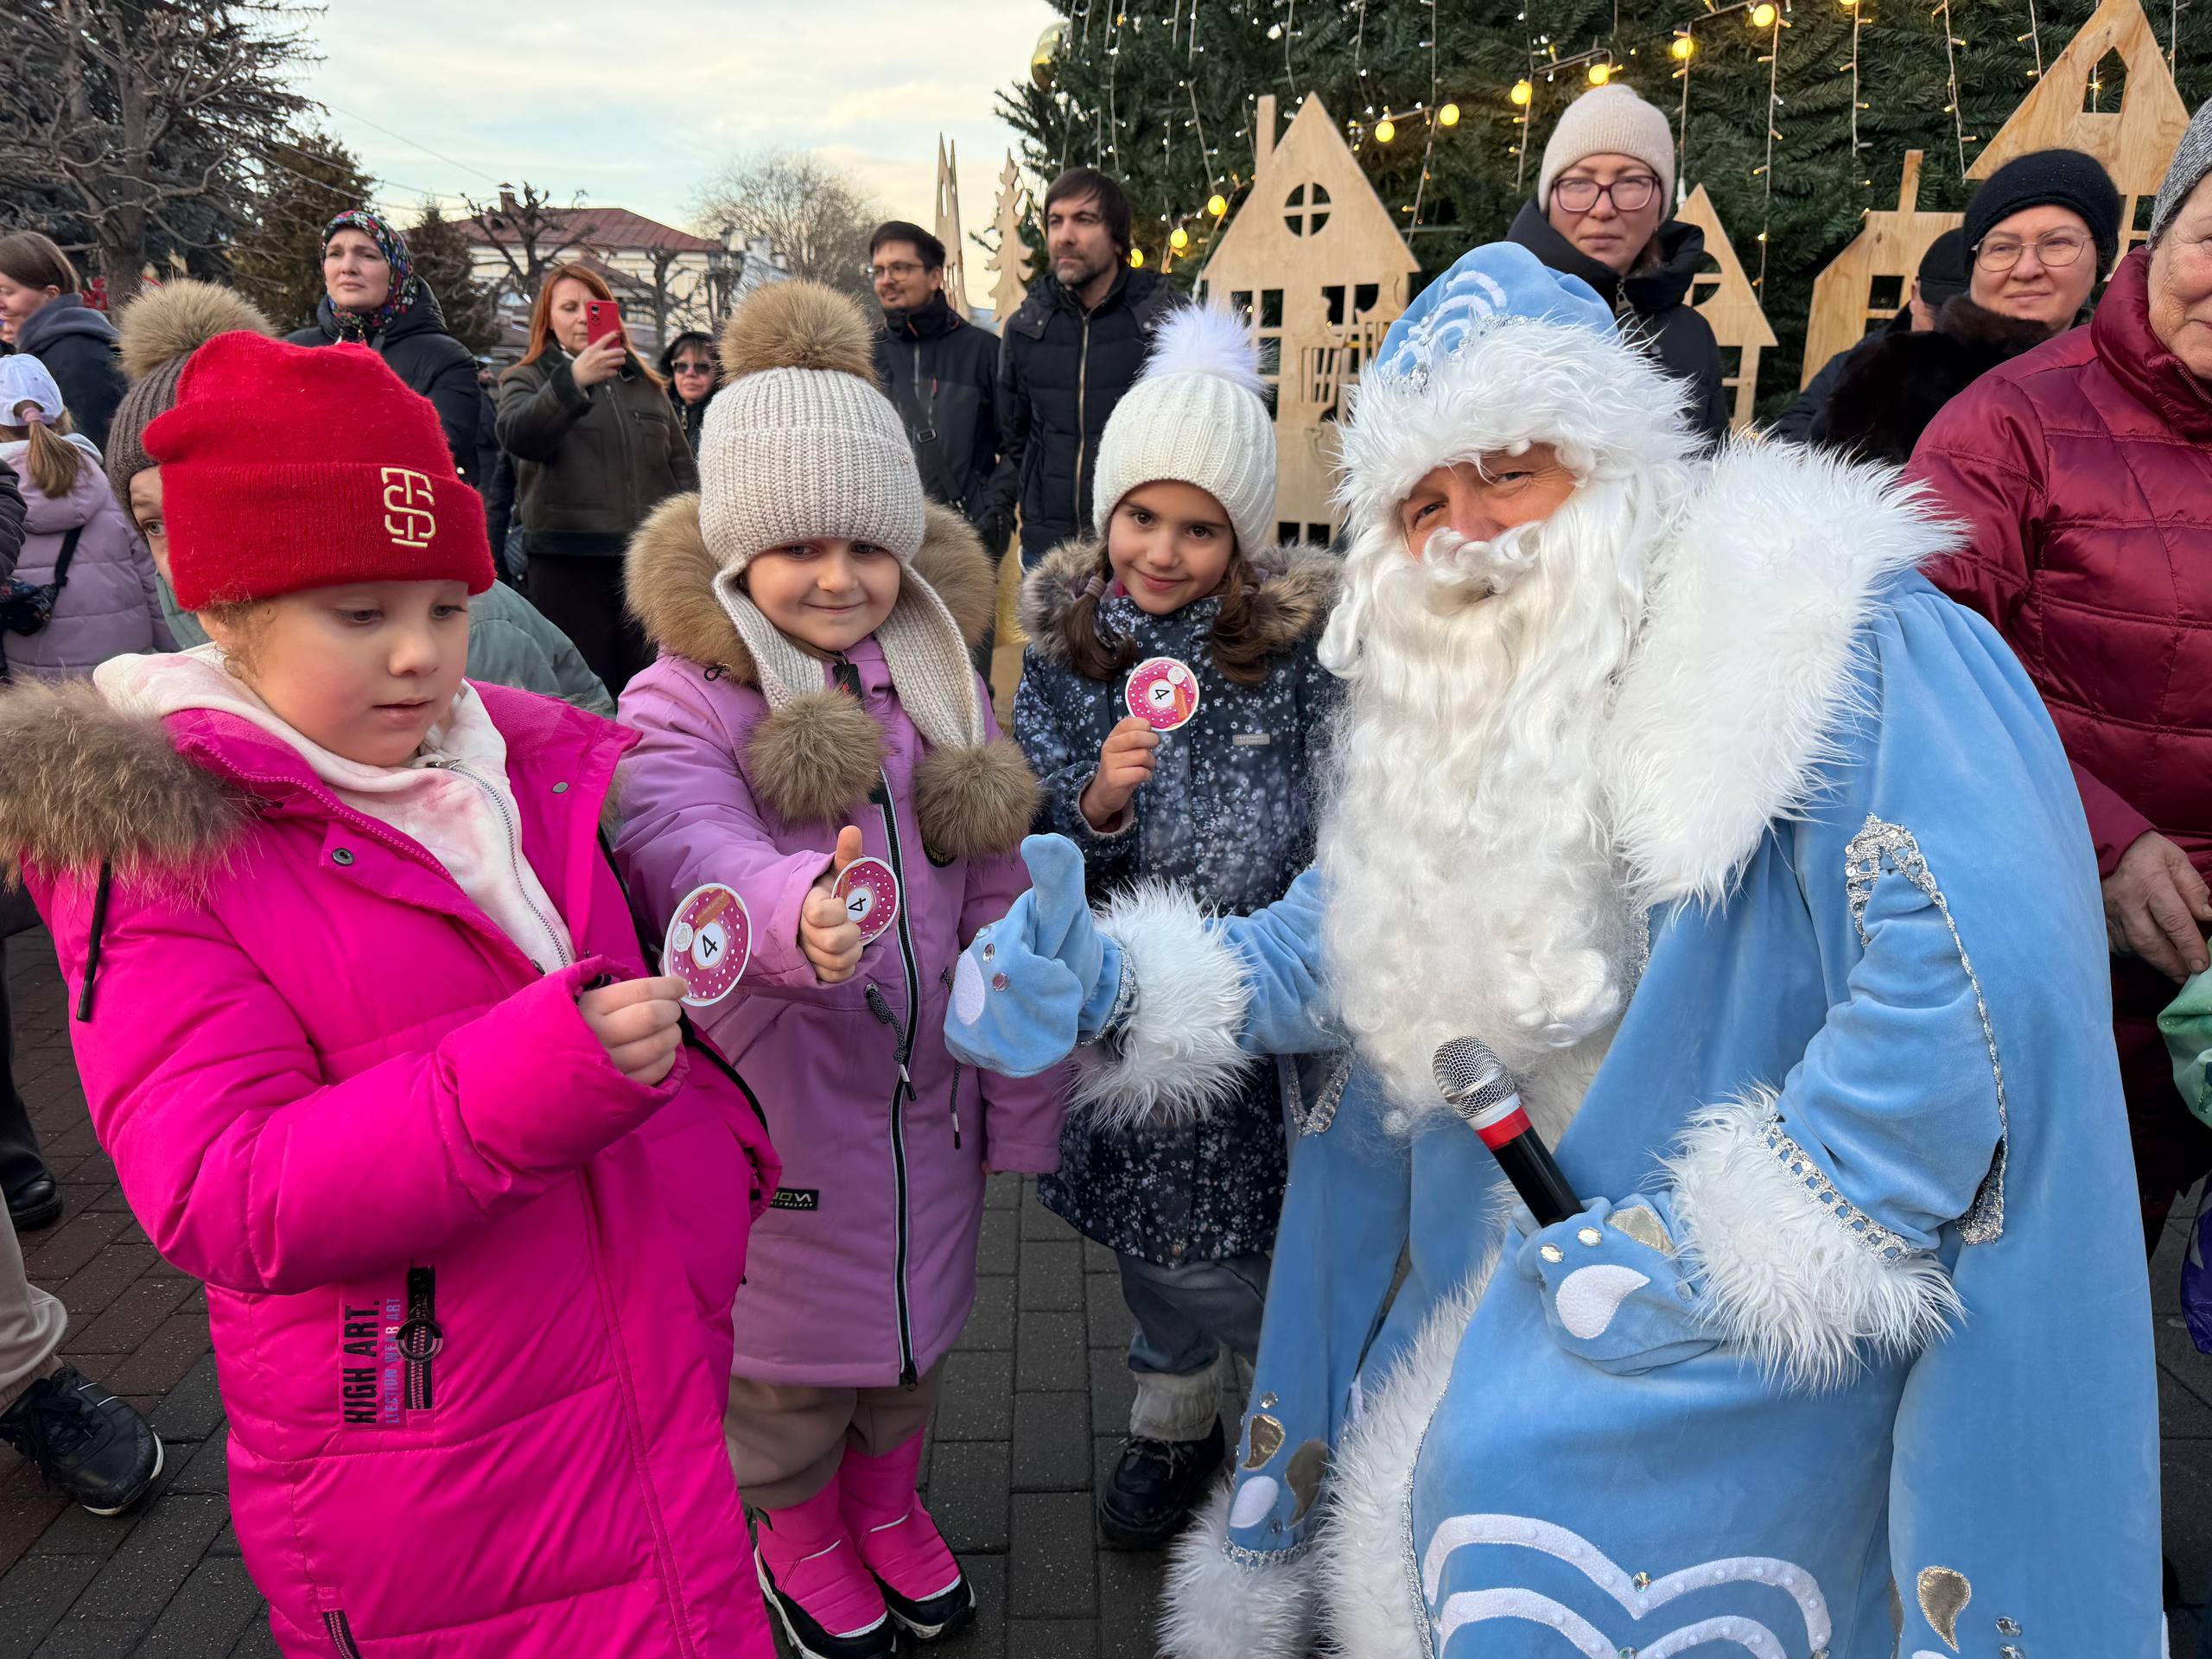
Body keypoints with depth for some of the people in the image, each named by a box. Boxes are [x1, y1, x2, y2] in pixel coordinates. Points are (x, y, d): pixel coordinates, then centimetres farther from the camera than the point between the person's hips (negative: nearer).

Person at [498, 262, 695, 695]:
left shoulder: (646, 384, 19)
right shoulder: (528, 380, 8)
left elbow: (683, 468, 20)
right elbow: (516, 435, -15)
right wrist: (573, 379, -31)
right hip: (567, 564, -3)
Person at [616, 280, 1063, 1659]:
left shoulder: (946, 685, -1)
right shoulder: (686, 701, -15)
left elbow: (1001, 901, 2)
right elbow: (685, 843, -37)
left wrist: (1024, 1101, 4)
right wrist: (794, 910, -60)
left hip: (928, 1087, 4)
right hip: (775, 1101, -4)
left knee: (917, 1308, 24)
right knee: (790, 1333, 18)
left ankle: (888, 1497, 54)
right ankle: (796, 1529, 50)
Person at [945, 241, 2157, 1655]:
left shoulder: (1815, 634, -19)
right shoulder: (1463, 711, 5)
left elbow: (1979, 981, -28)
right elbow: (1341, 947, 8)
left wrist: (1727, 1260, -25)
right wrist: (1117, 995, -8)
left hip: (1767, 1309, -6)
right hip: (1530, 1248, 7)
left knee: (1529, 1491, -20)